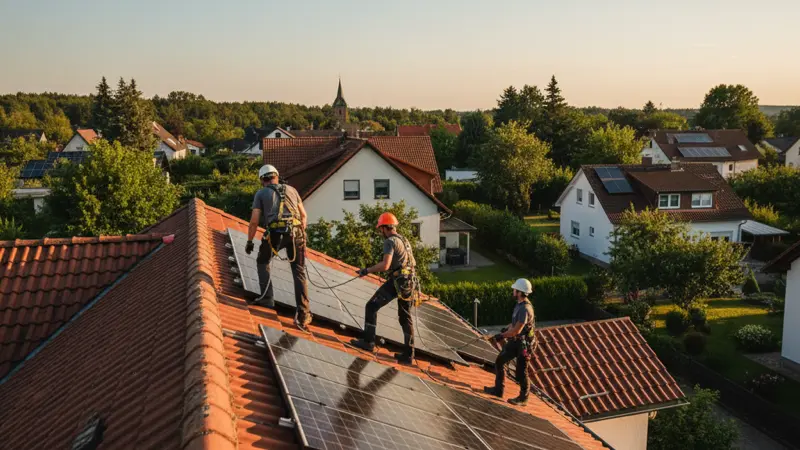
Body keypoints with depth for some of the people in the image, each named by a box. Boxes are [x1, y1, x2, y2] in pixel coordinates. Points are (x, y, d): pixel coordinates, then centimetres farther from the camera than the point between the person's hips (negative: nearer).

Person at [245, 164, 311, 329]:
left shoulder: (261, 193, 17)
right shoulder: (291, 189, 25)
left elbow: (254, 221, 10)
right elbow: (304, 215, 22)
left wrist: (249, 241, 20)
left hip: (275, 232, -2)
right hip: (296, 232, 2)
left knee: (263, 262, 25)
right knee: (299, 272, 5)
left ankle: (267, 297, 15)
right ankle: (303, 314, -2)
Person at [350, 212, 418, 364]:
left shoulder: (390, 241, -9)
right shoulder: (405, 240, 19)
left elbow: (385, 265, -20)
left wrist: (367, 270, -10)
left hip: (397, 281, -9)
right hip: (409, 282, 9)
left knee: (372, 306, 1)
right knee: (405, 318, 13)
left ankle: (368, 341, 0)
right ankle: (408, 354, 16)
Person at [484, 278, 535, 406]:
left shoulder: (525, 309, -27)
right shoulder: (519, 304, 4)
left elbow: (516, 330, -28)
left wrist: (502, 336, -18)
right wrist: (507, 329, 6)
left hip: (523, 344, -10)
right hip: (515, 341, 10)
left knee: (521, 372, 4)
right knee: (500, 362, 14)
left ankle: (523, 398, 22)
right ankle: (498, 389, 27)